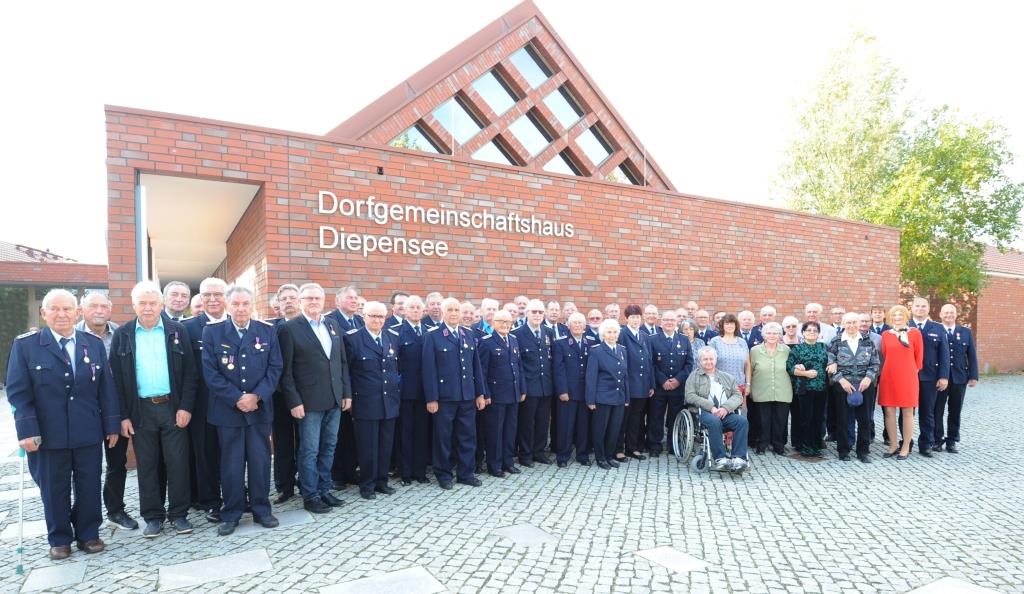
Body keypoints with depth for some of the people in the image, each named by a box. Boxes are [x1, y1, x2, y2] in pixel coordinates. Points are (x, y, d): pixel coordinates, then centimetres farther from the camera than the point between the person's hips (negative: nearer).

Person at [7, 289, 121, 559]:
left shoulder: (94, 344, 5)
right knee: (54, 490, 11)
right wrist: (27, 430, -13)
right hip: (48, 434, -2)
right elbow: (17, 392, -5)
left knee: (90, 487, 9)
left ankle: (88, 534, 26)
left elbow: (106, 388, 5)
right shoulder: (25, 345, -2)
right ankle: (59, 539, 28)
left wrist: (112, 425, 3)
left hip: (88, 433, 2)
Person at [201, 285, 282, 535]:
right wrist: (237, 399, -13)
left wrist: (257, 396, -12)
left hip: (260, 408, 1)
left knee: (260, 461, 7)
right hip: (227, 409, -1)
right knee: (231, 464, 6)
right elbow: (210, 372, -6)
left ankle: (261, 510, 20)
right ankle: (231, 514, 19)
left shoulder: (267, 331, 4)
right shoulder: (212, 332, 0)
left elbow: (274, 368, 1)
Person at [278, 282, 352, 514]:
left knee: (329, 447, 13)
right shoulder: (289, 328, -6)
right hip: (309, 401, -5)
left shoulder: (333, 325, 10)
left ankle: (324, 490, 26)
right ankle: (310, 496, 16)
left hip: (334, 399, 5)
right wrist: (294, 401, -12)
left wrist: (347, 392, 8)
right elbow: (286, 369, -8)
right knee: (309, 451, 3)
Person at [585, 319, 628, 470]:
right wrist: (591, 400, -12)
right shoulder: (596, 351, -7)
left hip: (619, 397, 5)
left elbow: (625, 374, 12)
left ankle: (609, 456, 25)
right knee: (600, 428, 5)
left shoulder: (622, 350, 10)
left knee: (615, 429, 10)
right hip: (602, 397, -5)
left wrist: (627, 397, 10)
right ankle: (600, 458, 19)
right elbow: (591, 377, -9)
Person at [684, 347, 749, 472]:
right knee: (714, 421, -36)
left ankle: (739, 457, -28)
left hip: (726, 413, 3)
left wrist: (725, 408, -10)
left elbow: (738, 396, 11)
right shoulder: (694, 376, 14)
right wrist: (711, 407, -13)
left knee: (742, 420, -27)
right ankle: (720, 458, -33)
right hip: (705, 413, -3)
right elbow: (690, 396, -1)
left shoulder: (728, 377, 23)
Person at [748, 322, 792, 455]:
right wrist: (749, 388, 5)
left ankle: (778, 445, 22)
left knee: (780, 420, 6)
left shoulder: (786, 350, 5)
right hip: (762, 393, -1)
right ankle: (762, 444, 18)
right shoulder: (755, 351, 2)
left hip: (782, 393, 1)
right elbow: (750, 371, 6)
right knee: (763, 420, 4)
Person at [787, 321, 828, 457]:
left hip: (821, 388, 3)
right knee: (805, 418, 0)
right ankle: (805, 446, 10)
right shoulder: (797, 348, 0)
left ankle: (816, 445, 18)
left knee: (818, 418, 7)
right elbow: (789, 367, -6)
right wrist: (805, 373, -14)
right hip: (804, 388, -3)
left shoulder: (823, 347, 12)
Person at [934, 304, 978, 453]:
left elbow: (972, 355, 7)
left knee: (955, 411, 9)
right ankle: (937, 440, 15)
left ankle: (952, 441, 19)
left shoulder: (966, 332, 8)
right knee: (937, 411, 5)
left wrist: (973, 376, 1)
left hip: (959, 377, 3)